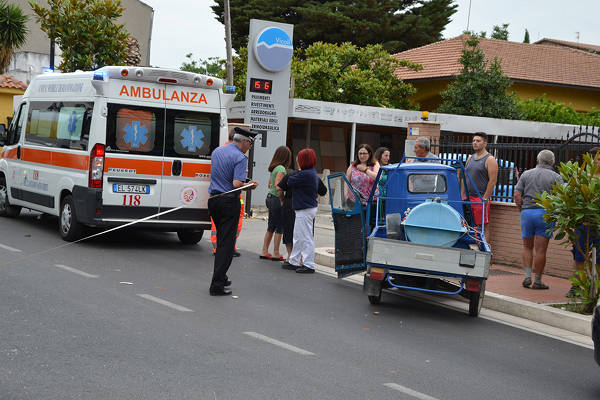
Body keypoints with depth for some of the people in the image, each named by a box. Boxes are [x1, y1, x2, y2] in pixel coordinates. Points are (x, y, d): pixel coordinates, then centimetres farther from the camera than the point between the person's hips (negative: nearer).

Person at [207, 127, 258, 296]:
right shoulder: (240, 158, -12)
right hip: (230, 201, -7)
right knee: (227, 243, -4)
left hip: (213, 200, 7)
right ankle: (217, 285, -8)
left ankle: (221, 277, 28)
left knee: (221, 240, 21)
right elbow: (237, 184, -22)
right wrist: (250, 186, -4)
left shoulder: (217, 151, 12)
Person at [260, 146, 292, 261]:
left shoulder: (274, 168, 11)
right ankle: (276, 253, 3)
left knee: (271, 227, 14)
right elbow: (277, 186, -22)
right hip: (277, 199, -9)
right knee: (279, 228, -1)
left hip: (270, 198, 9)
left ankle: (264, 251, 17)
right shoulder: (281, 168, -15)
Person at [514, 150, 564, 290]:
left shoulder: (526, 174, 9)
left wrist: (522, 210, 11)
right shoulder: (556, 177, 3)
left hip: (527, 212, 2)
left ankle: (527, 276, 4)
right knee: (541, 249, 2)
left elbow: (517, 195, 2)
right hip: (545, 214, -2)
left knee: (527, 247, 15)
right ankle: (537, 281, 5)